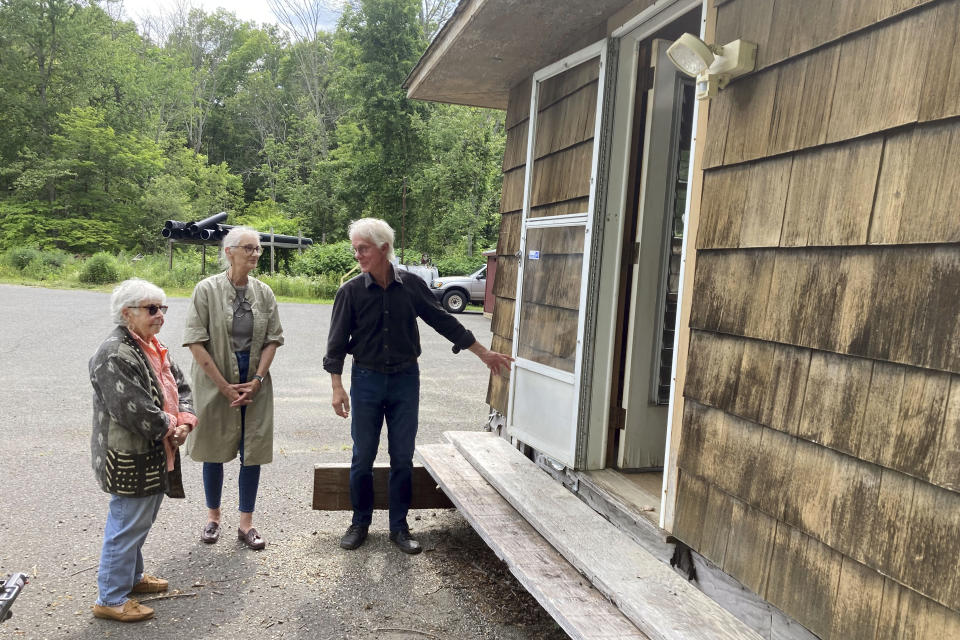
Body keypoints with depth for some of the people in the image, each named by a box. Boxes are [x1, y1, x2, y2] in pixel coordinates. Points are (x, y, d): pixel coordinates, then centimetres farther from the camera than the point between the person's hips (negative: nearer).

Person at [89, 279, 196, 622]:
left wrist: (184, 420, -7)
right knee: (127, 526, 2)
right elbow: (135, 411, -28)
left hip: (154, 457, 10)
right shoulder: (115, 355, -23)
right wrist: (170, 428, -13)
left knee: (141, 520, 23)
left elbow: (180, 387, 11)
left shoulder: (153, 348, 9)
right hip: (129, 461, -10)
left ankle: (131, 576, 42)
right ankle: (111, 599, 18)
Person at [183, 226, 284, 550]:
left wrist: (256, 381, -9)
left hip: (255, 384, 2)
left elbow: (273, 339, 2)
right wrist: (224, 386, -14)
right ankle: (213, 517, 31)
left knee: (253, 452, 5)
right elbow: (196, 342, -11)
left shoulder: (264, 292, 2)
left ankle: (246, 524, 18)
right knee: (214, 451, 11)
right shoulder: (207, 289, -8)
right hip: (215, 383, -2)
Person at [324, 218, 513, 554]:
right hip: (366, 379, -1)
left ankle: (399, 526, 21)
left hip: (405, 379, 1)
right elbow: (337, 343, -2)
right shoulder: (351, 291, -7)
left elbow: (443, 322, 4)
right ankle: (360, 523, 25)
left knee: (402, 458, 7)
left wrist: (484, 353, 8)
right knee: (363, 457, 6)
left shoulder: (411, 285, -4)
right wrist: (337, 387, -6)